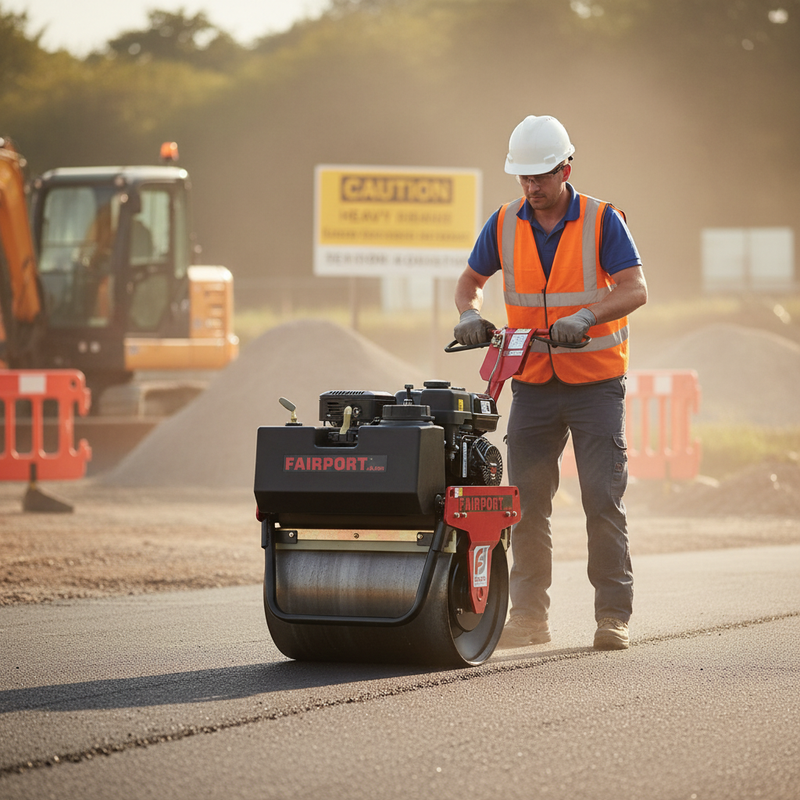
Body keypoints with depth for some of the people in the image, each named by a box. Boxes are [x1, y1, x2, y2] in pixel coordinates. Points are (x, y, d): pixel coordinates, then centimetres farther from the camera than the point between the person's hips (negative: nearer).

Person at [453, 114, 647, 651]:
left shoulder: (602, 222, -6)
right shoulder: (504, 225, 4)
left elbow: (635, 289, -14)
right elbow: (471, 280, 15)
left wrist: (586, 315, -31)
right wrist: (469, 313, -7)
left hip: (596, 382, -3)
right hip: (532, 383, 3)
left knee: (603, 501, -6)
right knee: (527, 504, 2)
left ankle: (614, 615, -1)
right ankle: (529, 616, 9)